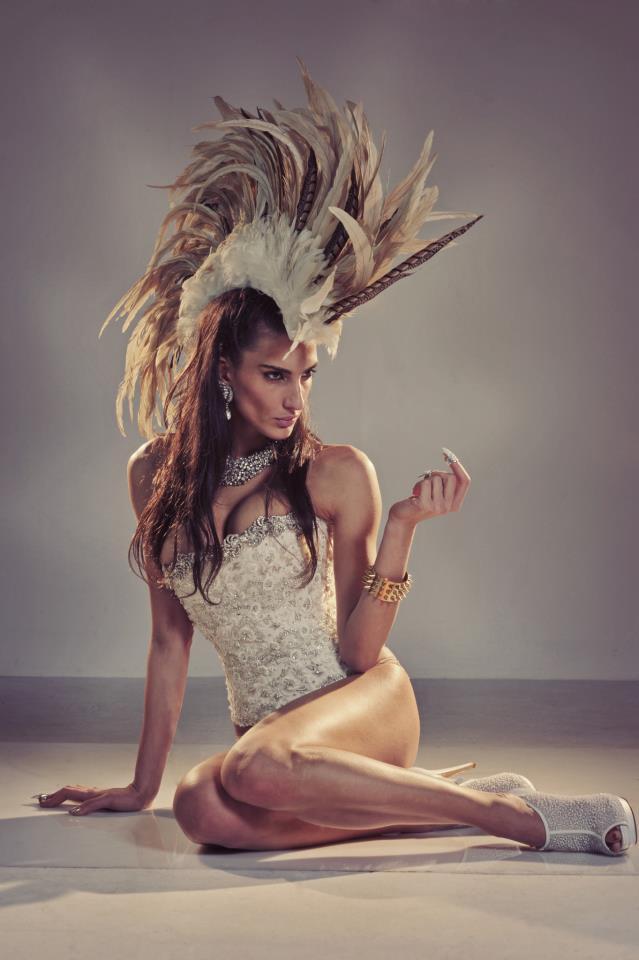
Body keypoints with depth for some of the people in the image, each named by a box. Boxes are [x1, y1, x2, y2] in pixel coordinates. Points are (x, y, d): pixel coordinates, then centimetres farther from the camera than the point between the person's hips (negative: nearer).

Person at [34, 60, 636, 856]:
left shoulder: (337, 475, -4)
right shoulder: (156, 474, 6)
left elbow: (359, 652, -6)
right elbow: (170, 638, 12)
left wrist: (403, 526, -18)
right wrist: (144, 783, 14)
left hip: (362, 704, -4)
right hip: (270, 736, 4)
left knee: (256, 771, -38)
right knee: (204, 810, -33)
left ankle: (517, 814, -24)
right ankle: (436, 798, -13)